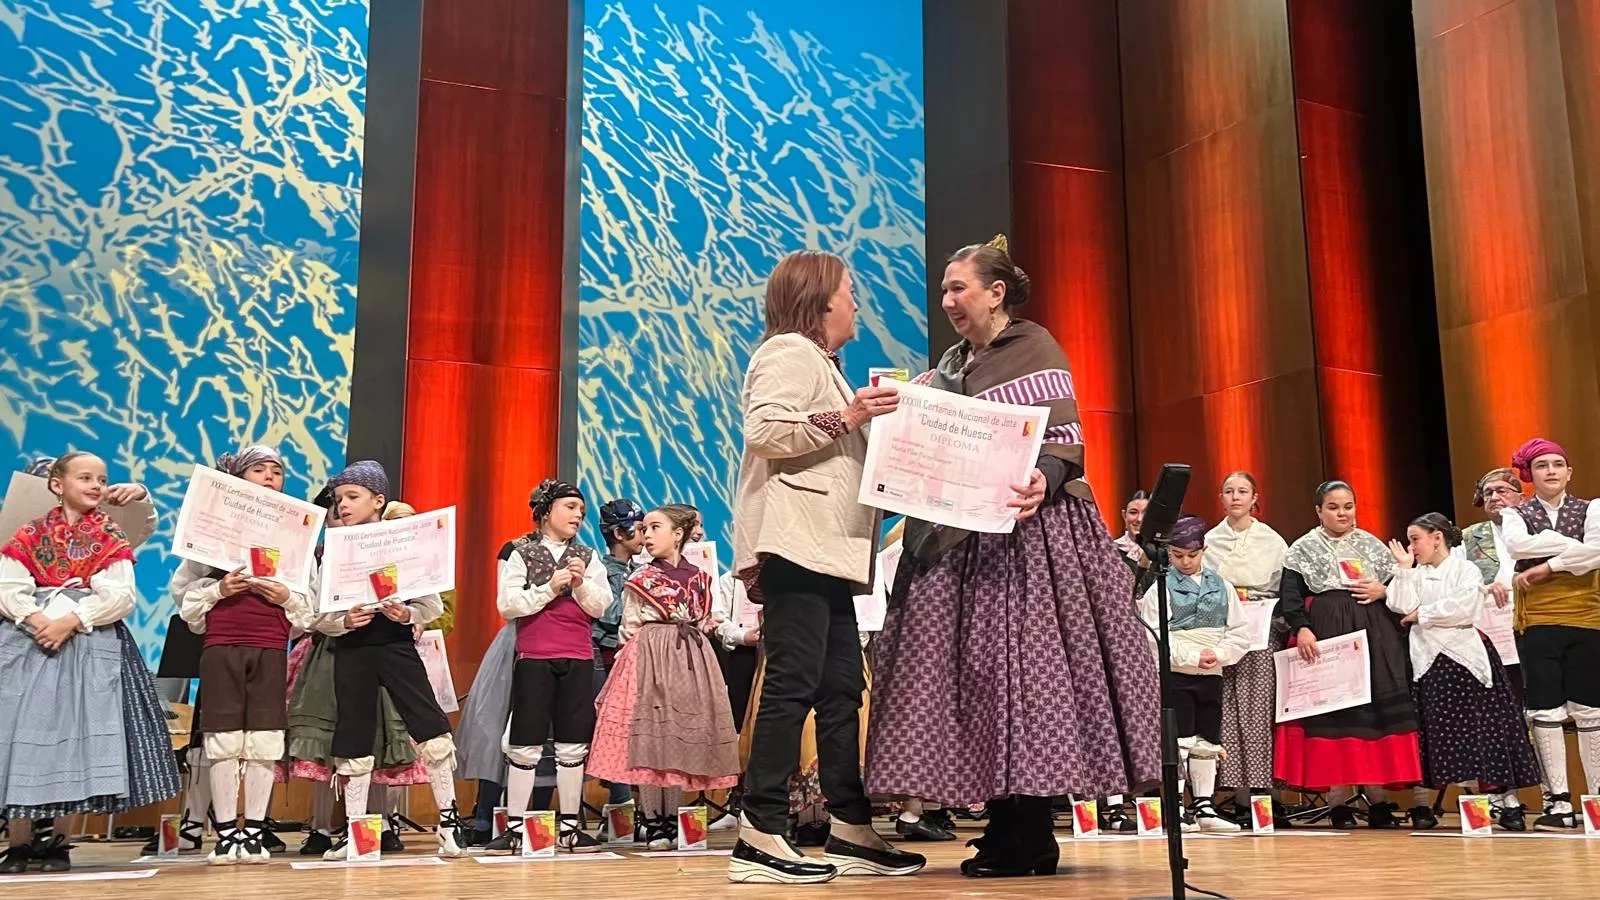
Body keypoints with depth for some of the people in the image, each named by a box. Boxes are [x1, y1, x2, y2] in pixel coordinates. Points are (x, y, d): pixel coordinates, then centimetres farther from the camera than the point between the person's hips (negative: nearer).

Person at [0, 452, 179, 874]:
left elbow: (121, 596, -4)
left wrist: (71, 621, -15)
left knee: (77, 733, -4)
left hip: (91, 646, 0)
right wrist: (38, 619, -17)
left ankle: (54, 839, 6)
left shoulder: (110, 538, 9)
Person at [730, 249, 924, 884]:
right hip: (795, 545, -11)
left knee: (842, 689, 7)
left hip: (826, 552, 11)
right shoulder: (789, 352, -2)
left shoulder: (819, 362, 28)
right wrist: (845, 416, -19)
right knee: (794, 685, -14)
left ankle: (852, 834, 10)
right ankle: (760, 839, -12)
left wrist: (879, 420, 27)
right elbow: (762, 428, -19)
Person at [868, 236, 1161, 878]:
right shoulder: (952, 365, 19)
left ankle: (1033, 840, 0)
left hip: (1024, 531, -8)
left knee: (1021, 665, -8)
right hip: (960, 540, 8)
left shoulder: (1034, 349, -3)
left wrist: (1040, 479, -32)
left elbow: (1063, 438, -14)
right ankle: (1004, 827, 12)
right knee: (973, 671, 5)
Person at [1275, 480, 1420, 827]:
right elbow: (1290, 596, -4)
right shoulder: (1304, 549, 5)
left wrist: (1383, 591, -4)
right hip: (1326, 636, -3)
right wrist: (1301, 629, -18)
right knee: (1332, 713, -5)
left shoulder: (1372, 545, 15)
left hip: (1375, 638, 3)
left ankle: (1379, 800, 6)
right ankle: (1338, 803, 0)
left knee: (1377, 711, -1)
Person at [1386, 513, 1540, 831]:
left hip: (1464, 656, -3)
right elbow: (1402, 606, -5)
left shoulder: (1466, 570, 1)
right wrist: (1405, 568, -4)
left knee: (1481, 727, -4)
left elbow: (1462, 608, -15)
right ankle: (1422, 804, 4)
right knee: (1432, 730, 2)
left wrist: (1422, 614, -9)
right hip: (1428, 660, 3)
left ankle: (1506, 801, 1)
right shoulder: (1414, 575, 11)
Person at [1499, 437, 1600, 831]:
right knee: (1545, 712, -1)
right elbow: (1517, 546, -14)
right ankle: (1558, 801, 3)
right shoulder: (1516, 515, 8)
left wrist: (1542, 569, -14)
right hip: (1537, 623, 0)